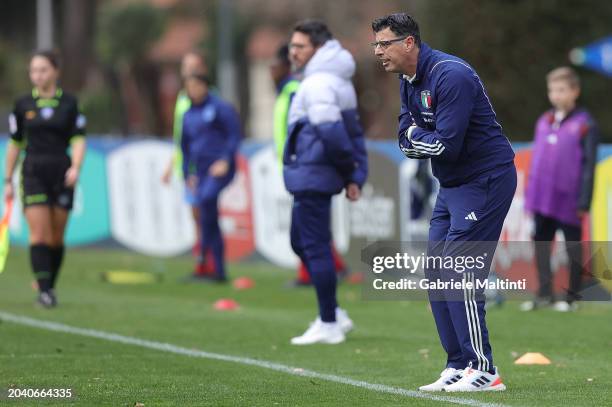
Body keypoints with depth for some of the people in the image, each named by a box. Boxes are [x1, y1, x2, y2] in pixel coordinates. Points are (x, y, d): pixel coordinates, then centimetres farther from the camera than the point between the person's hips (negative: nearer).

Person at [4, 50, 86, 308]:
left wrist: (76, 167, -19)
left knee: (56, 237, 6)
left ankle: (50, 287, 20)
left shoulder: (69, 103, 3)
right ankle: (43, 289, -15)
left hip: (62, 173, 0)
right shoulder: (23, 105, 5)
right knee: (40, 234, -12)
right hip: (33, 173, 0)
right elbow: (14, 144, 11)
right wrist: (8, 180, 11)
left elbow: (78, 140, -2)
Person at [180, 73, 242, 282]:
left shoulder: (220, 108, -2)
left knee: (207, 198, -33)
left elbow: (235, 135, -5)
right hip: (202, 171, 7)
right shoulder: (188, 115, 17)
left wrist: (225, 160, -16)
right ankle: (219, 271, 6)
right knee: (209, 223, 2)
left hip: (220, 169, -7)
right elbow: (185, 146, 27)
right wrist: (188, 174, 21)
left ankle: (204, 255, -32)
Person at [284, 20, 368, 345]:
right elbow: (354, 134, 17)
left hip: (312, 177, -10)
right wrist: (355, 177, 11)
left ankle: (329, 325, 1)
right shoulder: (337, 81, 16)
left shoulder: (319, 83, -16)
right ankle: (333, 315, 20)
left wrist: (348, 167, -12)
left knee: (315, 248, -4)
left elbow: (330, 131, -26)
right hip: (311, 179, 10)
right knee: (301, 243, 18)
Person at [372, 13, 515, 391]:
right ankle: (458, 367, 14)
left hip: (485, 180, -10)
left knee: (458, 273, -15)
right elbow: (407, 141, 10)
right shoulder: (409, 82, 9)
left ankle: (483, 371, -14)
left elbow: (445, 145, -26)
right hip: (453, 185, 10)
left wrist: (416, 135, -8)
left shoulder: (451, 76, -22)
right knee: (437, 274, 9)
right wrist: (421, 138, -13)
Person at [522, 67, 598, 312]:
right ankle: (545, 294, 12)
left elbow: (589, 163, -9)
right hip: (543, 199, 5)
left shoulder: (584, 124, -7)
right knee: (541, 244, 5)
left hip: (568, 202, -5)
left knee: (573, 247, 5)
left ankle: (572, 297, 13)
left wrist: (584, 200, -13)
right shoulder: (543, 122, 11)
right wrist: (529, 195, 14)